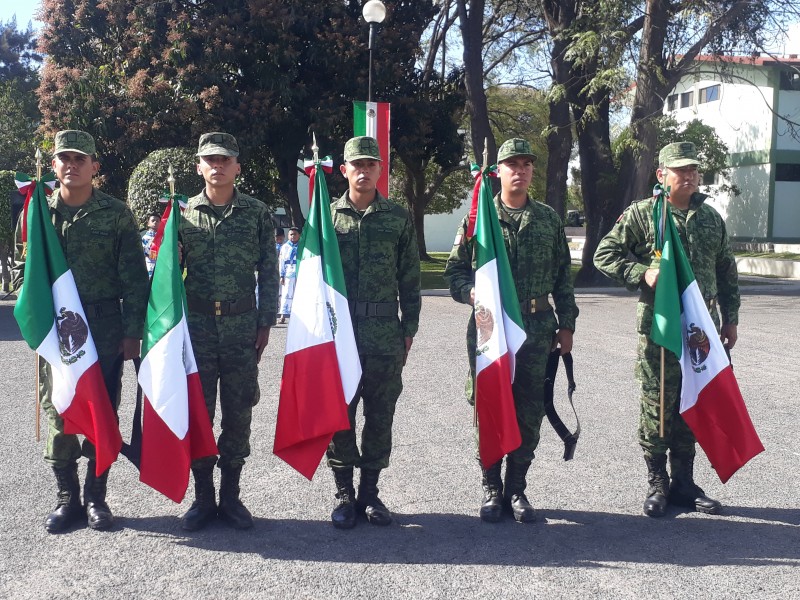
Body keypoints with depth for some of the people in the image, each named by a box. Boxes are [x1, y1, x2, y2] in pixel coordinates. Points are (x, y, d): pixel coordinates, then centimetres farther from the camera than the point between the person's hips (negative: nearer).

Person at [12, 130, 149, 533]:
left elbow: (134, 278, -1)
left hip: (106, 328, -1)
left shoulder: (116, 214, 0)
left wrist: (133, 332, -5)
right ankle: (67, 498, 17)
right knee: (57, 413, 3)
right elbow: (20, 269, 11)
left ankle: (96, 497, 17)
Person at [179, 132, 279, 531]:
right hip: (196, 324, 0)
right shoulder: (184, 213, 4)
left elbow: (268, 272, 4)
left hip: (242, 326, 0)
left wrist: (265, 323, -1)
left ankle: (230, 496, 19)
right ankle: (203, 496, 18)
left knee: (238, 415, 6)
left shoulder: (257, 213, 3)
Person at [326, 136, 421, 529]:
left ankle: (370, 491, 20)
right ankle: (344, 493, 16)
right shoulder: (328, 214, 5)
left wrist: (409, 330, 4)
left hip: (385, 334, 1)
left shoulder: (398, 217, 6)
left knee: (380, 416, 7)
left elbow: (409, 280, 8)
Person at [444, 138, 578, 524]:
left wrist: (566, 324, 9)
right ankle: (491, 488, 18)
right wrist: (471, 292, -15)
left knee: (529, 413, 6)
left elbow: (562, 277, 13)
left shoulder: (549, 220, 10)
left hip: (537, 328, 2)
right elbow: (454, 270, 5)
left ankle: (516, 488, 20)